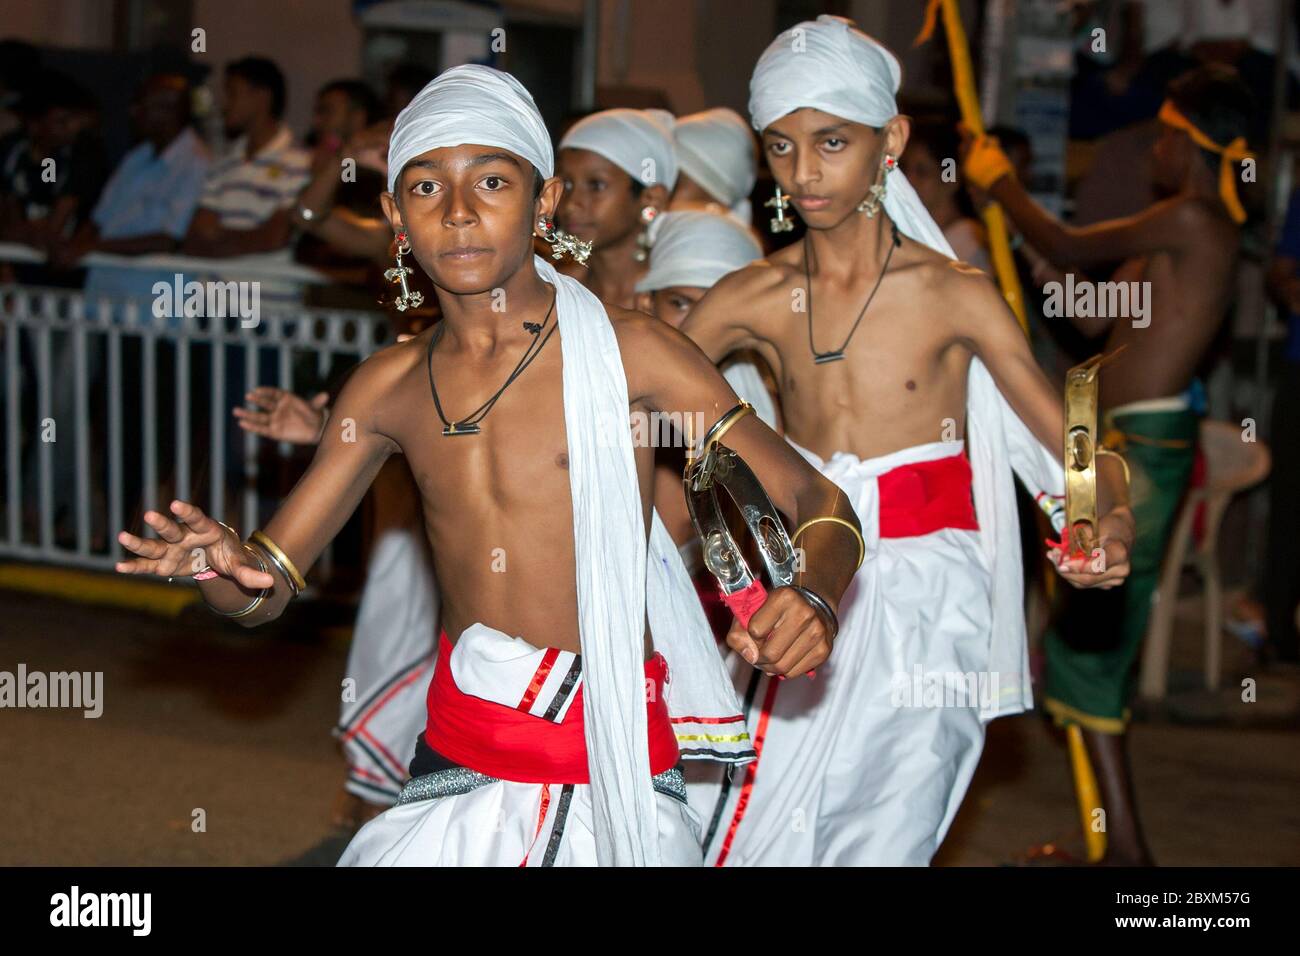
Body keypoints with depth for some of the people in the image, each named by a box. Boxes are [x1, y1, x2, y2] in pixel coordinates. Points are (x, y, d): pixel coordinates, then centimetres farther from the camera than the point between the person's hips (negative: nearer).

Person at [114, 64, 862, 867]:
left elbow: (820, 505, -8)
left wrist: (811, 599, -31)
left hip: (611, 770, -4)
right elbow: (269, 589, 6)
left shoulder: (626, 351, -9)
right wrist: (227, 567, -18)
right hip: (456, 769, 4)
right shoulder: (391, 387, 4)